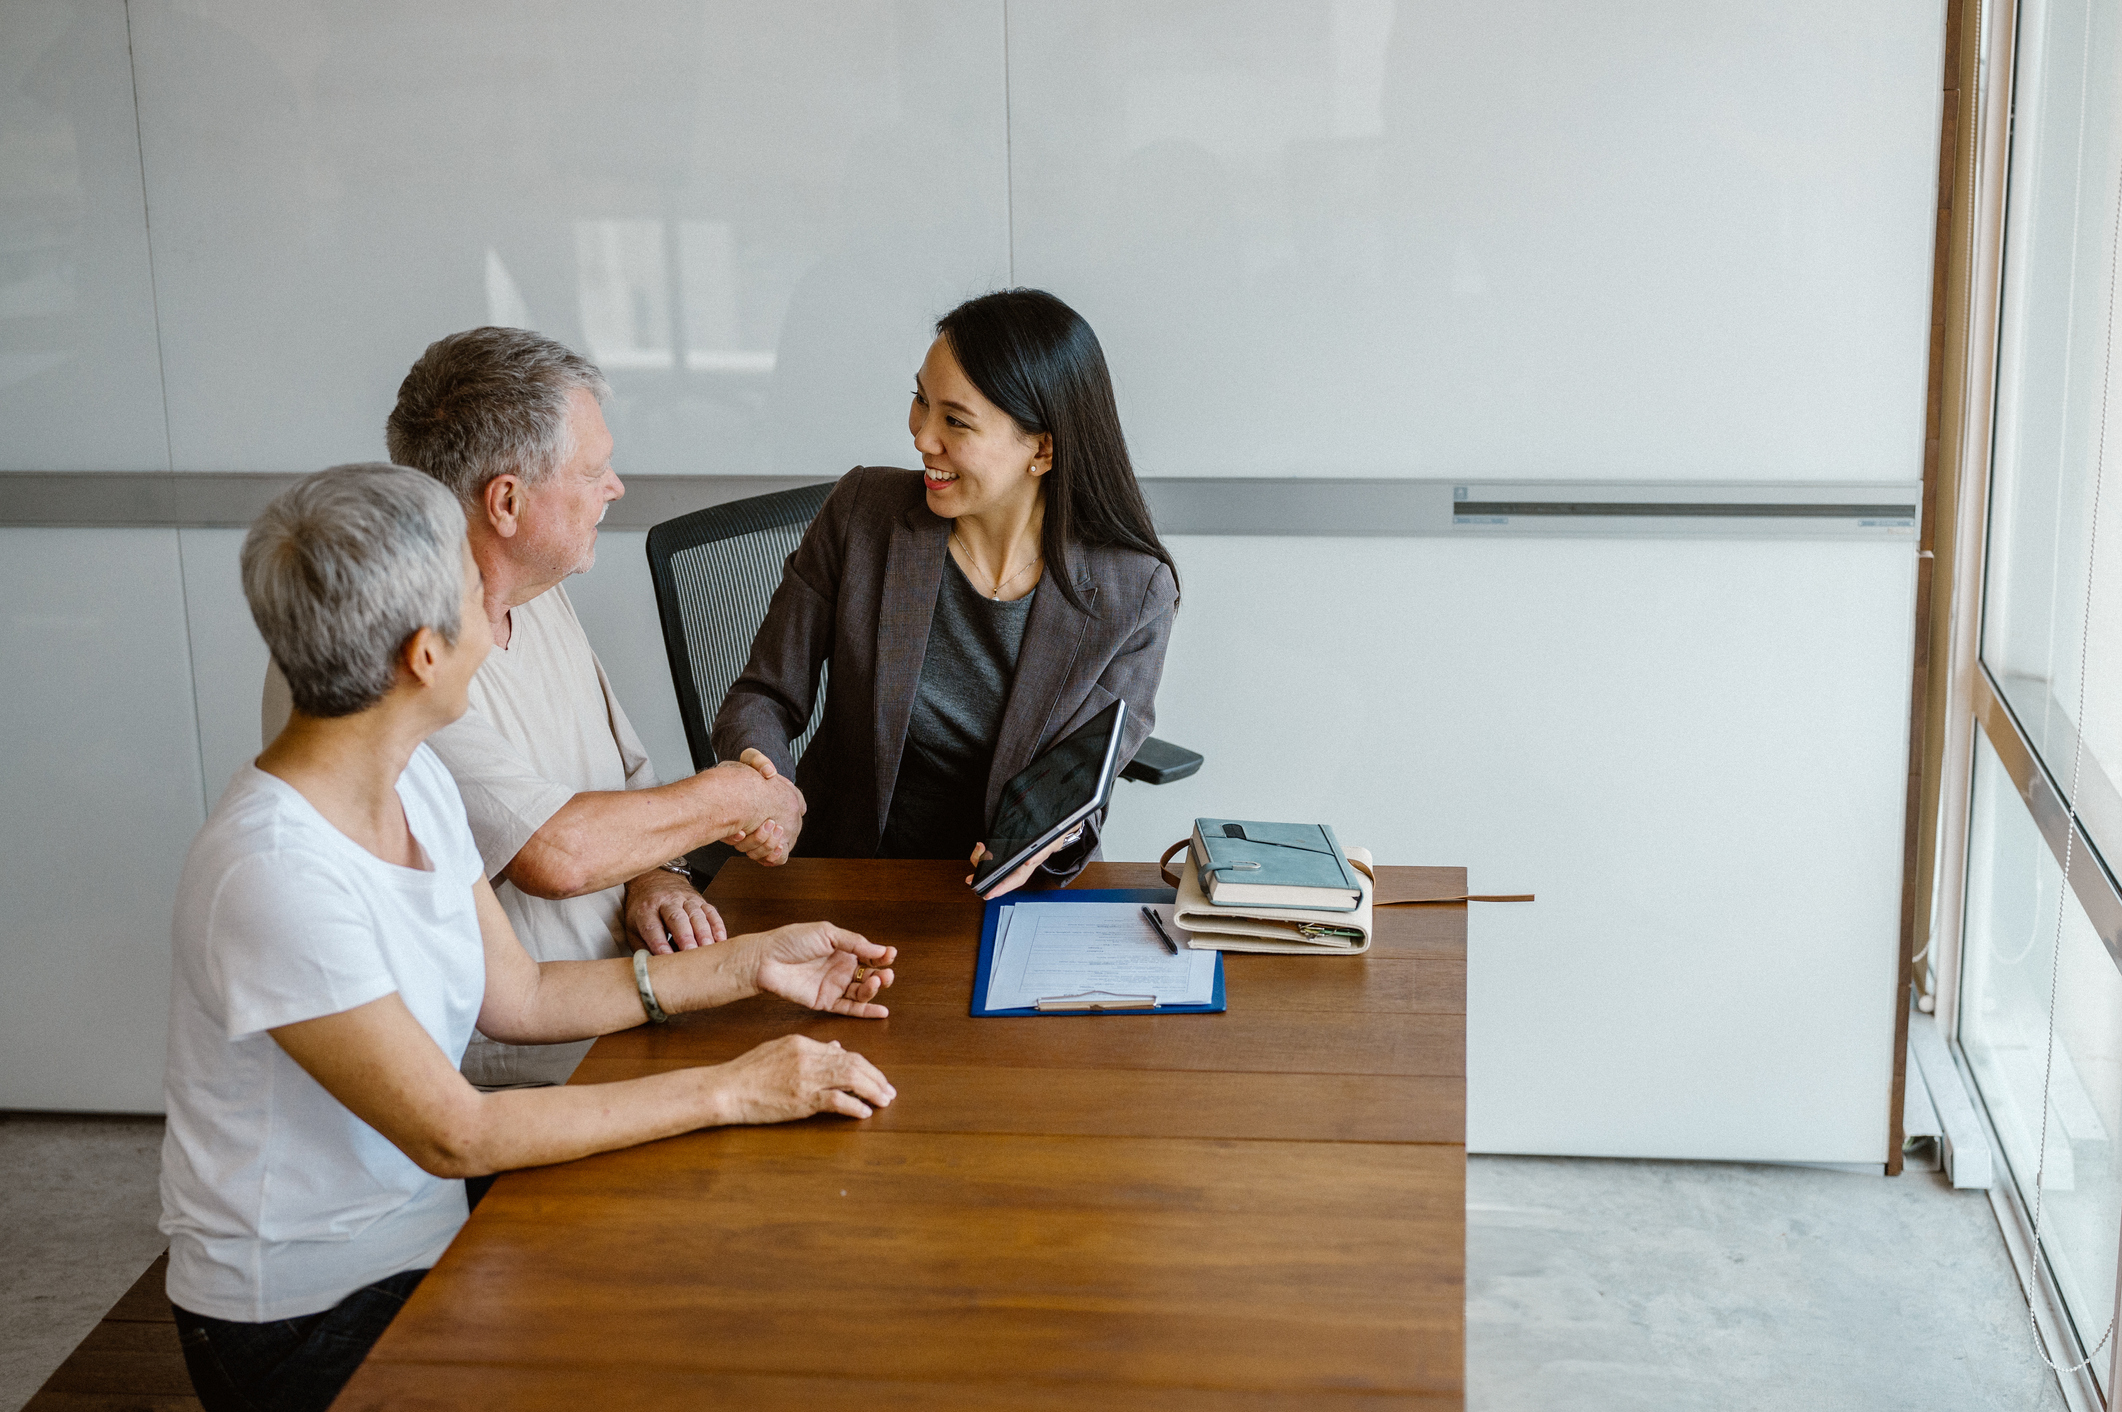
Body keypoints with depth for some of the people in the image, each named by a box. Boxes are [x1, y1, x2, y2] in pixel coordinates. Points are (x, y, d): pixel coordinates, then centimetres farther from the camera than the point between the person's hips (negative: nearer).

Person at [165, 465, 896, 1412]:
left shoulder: (415, 780, 1)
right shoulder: (272, 874, -28)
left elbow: (518, 995, 9)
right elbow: (454, 1135, -26)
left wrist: (747, 965, 4)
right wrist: (726, 1091, -24)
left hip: (424, 1238, 8)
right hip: (309, 1323, -8)